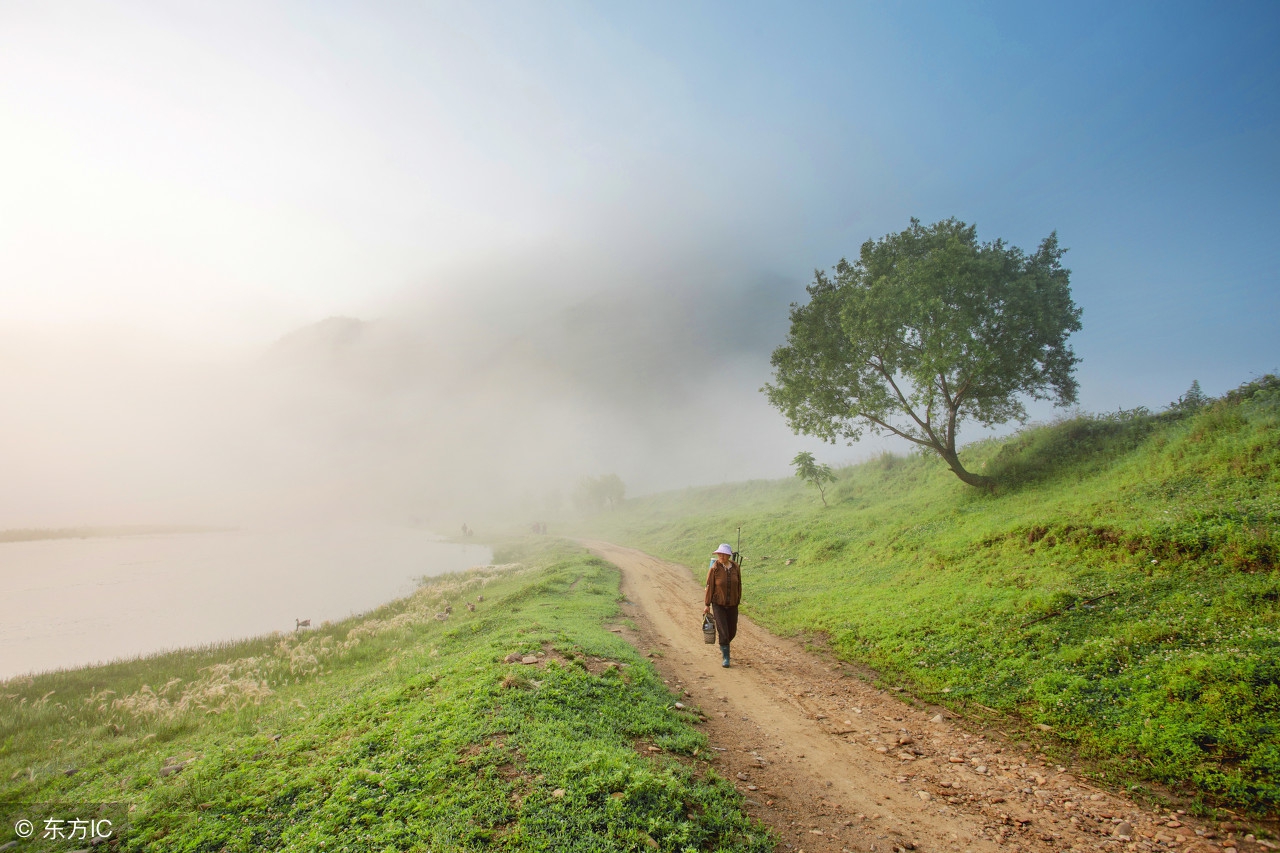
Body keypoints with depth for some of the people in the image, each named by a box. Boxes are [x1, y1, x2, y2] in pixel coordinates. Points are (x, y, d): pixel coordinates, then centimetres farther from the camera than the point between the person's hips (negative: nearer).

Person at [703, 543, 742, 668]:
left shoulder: (735, 567, -7)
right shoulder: (714, 569, -16)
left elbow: (738, 585, 5)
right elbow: (709, 587, -10)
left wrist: (738, 600, 11)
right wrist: (706, 605, -7)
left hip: (732, 605, 4)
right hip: (718, 604, -3)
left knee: (732, 631, 13)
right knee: (722, 631, -9)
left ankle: (724, 645, 44)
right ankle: (725, 657, 6)